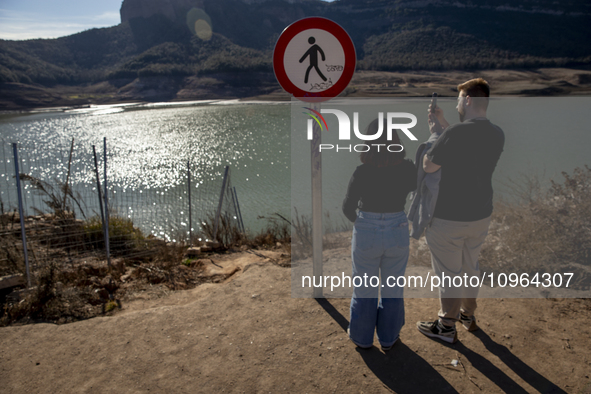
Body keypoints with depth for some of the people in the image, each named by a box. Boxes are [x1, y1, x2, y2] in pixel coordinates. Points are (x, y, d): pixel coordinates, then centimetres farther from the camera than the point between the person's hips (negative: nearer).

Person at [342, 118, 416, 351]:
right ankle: (388, 337, 33)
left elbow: (348, 207, -9)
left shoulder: (362, 172, -18)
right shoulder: (407, 168, -11)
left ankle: (362, 336, 33)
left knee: (365, 288, 17)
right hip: (398, 233, 2)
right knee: (392, 287, 19)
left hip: (366, 234, -2)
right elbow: (414, 186, 11)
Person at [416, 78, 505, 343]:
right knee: (470, 267, 24)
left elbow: (428, 167, -16)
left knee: (448, 274, 8)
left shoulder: (456, 133, -25)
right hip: (480, 216, 7)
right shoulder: (497, 135, -1)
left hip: (449, 219, -7)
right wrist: (443, 125, 12)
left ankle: (446, 327, 25)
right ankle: (468, 315, 43)